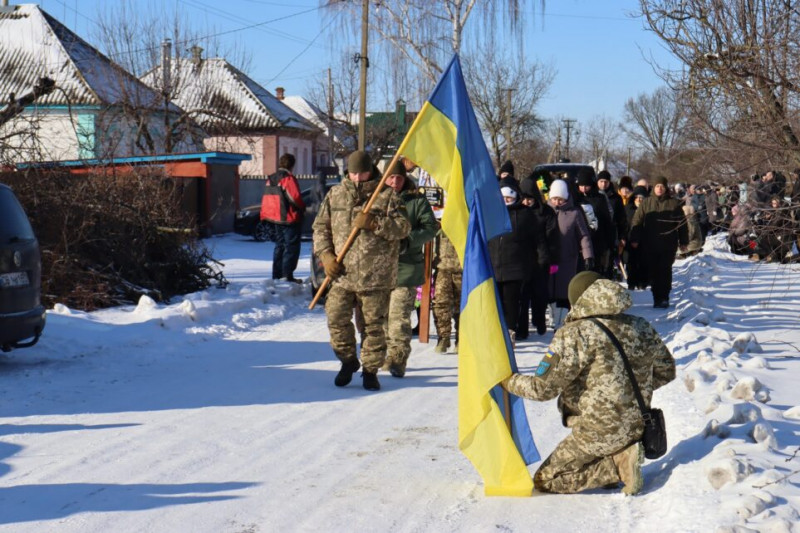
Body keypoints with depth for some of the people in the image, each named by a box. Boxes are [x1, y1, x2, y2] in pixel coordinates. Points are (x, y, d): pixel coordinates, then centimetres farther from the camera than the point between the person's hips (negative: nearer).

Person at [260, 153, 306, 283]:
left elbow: (266, 199, 14)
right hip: (290, 218, -8)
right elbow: (295, 197, -19)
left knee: (279, 245, 16)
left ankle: (277, 275, 16)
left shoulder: (270, 180, 12)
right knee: (292, 247, -5)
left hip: (275, 219, 8)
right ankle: (287, 275, -12)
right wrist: (302, 207, -1)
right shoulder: (288, 178, -14)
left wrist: (265, 215, 20)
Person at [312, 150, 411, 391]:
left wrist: (374, 223, -18)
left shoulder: (387, 195, 2)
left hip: (377, 275, -3)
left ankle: (370, 370, 15)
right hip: (342, 272, 3)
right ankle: (348, 360, 22)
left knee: (374, 324, 2)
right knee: (336, 318, 0)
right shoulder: (335, 195, 11)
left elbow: (403, 228, -5)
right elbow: (321, 227, 14)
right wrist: (326, 255, 1)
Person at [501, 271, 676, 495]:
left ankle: (617, 463, -8)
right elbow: (666, 371, 14)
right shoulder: (642, 328, 2)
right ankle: (621, 453, 10)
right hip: (638, 427, 7)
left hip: (598, 433, -7)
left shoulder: (573, 335, -16)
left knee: (544, 481, 9)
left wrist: (509, 381, 3)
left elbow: (543, 388, -15)